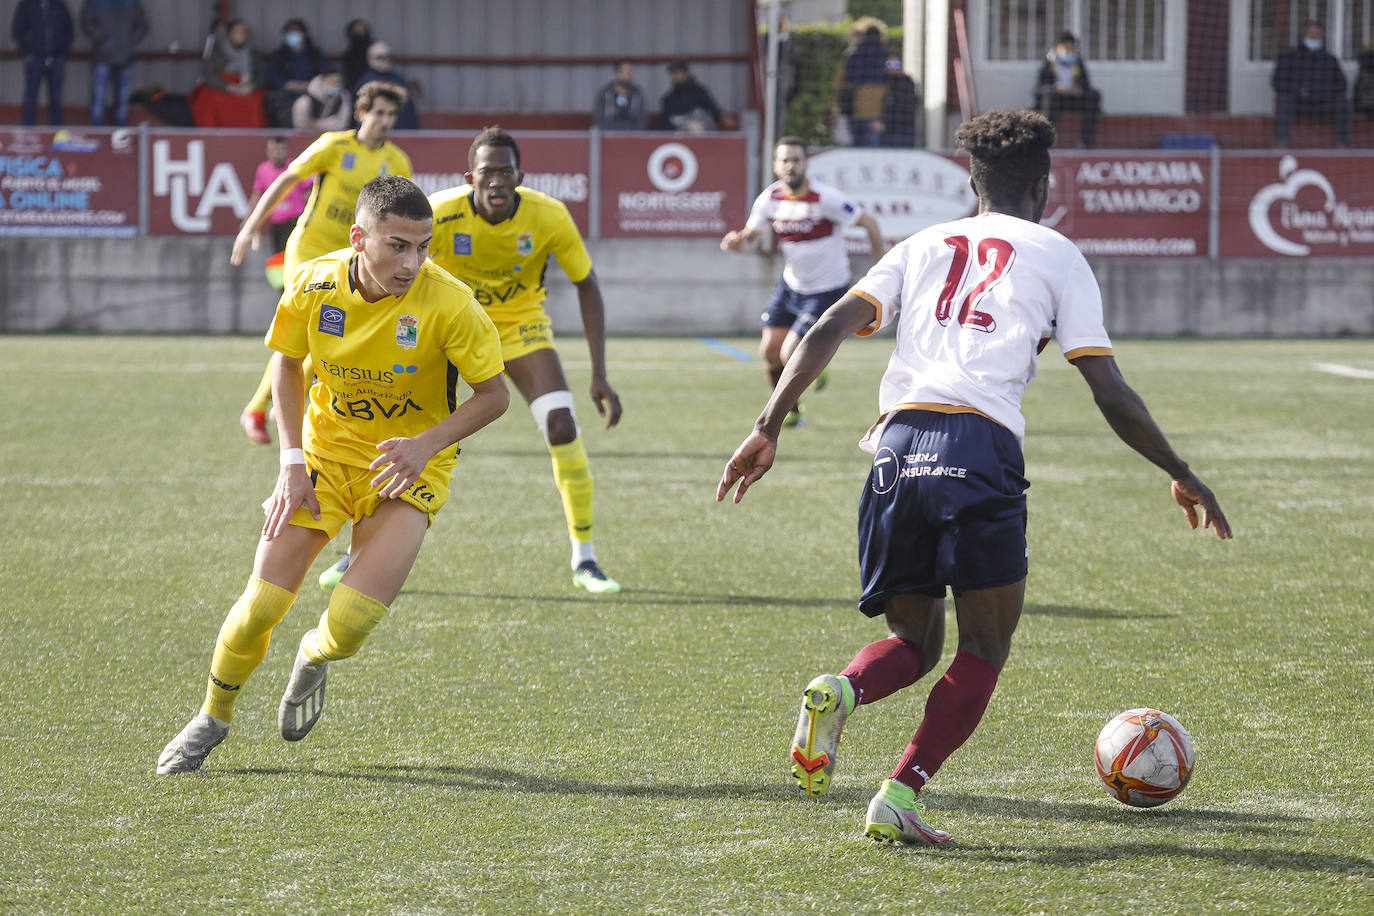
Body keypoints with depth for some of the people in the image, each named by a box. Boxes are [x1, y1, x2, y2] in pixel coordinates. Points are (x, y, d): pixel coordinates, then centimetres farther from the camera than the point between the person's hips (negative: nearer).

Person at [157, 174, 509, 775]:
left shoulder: (447, 303, -23)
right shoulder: (314, 285, -15)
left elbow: (494, 394, -11)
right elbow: (287, 363, 4)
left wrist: (426, 444, -25)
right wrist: (292, 461, -5)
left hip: (409, 465, -2)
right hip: (326, 449, 2)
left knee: (347, 627, -17)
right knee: (261, 605, -7)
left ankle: (314, 659, 22)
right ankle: (212, 717, 21)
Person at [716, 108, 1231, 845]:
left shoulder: (922, 246, 25)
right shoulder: (1057, 256, 15)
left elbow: (830, 329, 10)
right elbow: (1111, 396, 10)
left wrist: (768, 428, 7)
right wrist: (1182, 477, 21)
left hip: (898, 445, 4)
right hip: (981, 447, -4)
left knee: (915, 640, 18)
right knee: (984, 649, 10)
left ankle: (840, 690, -17)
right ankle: (898, 798, -7)